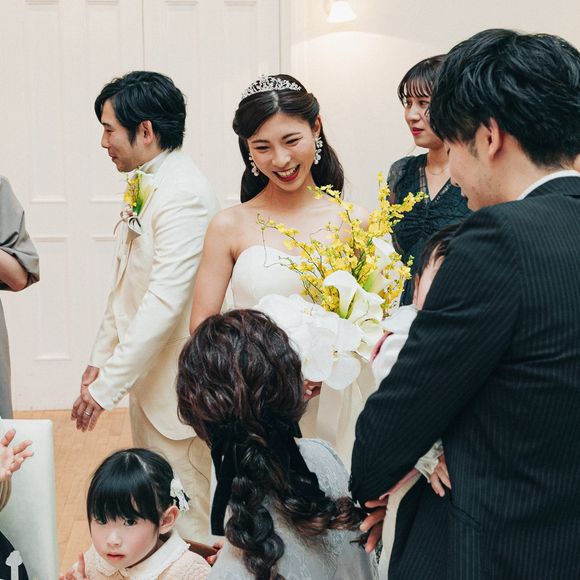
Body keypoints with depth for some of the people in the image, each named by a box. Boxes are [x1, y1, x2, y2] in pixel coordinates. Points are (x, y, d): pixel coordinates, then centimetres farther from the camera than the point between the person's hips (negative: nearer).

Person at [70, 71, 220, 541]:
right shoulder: (144, 185, 10)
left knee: (183, 518, 2)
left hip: (173, 381, -10)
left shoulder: (183, 194, -21)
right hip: (143, 372, 10)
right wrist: (102, 356, 16)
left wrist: (109, 384, -22)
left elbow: (165, 303, -25)